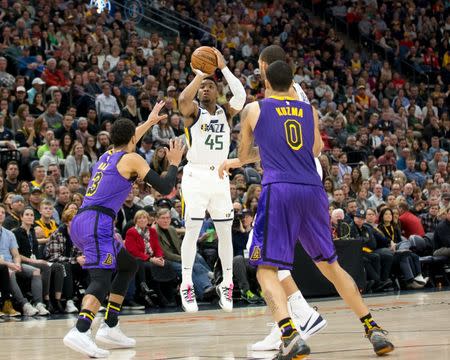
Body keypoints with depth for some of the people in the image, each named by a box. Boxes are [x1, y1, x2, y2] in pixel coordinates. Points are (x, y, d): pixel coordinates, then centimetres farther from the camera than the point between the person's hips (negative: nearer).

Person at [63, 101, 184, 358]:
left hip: (80, 223, 9)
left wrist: (149, 122, 60)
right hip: (98, 223, -9)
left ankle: (110, 327, 16)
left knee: (129, 265, 23)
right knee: (102, 278, -21)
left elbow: (126, 142, 49)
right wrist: (174, 163, 17)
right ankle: (80, 331, -44)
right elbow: (165, 188, -1)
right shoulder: (132, 159, 2)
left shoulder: (107, 155, 24)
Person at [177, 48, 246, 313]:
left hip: (220, 176, 4)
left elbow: (241, 96, -8)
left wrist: (223, 68, -10)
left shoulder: (225, 113, 11)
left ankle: (227, 285, 13)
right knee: (192, 230, -8)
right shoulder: (193, 111, 1)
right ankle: (187, 286, -5)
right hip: (196, 175, -4)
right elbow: (184, 98, -23)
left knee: (225, 232, 5)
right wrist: (200, 74, -16)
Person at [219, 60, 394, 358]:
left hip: (279, 190, -4)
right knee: (330, 264, 18)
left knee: (266, 268, -1)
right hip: (313, 189, 4)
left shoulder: (253, 110, 11)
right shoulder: (309, 111, 20)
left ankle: (290, 334, -25)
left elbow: (245, 154, 23)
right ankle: (374, 330, 14)